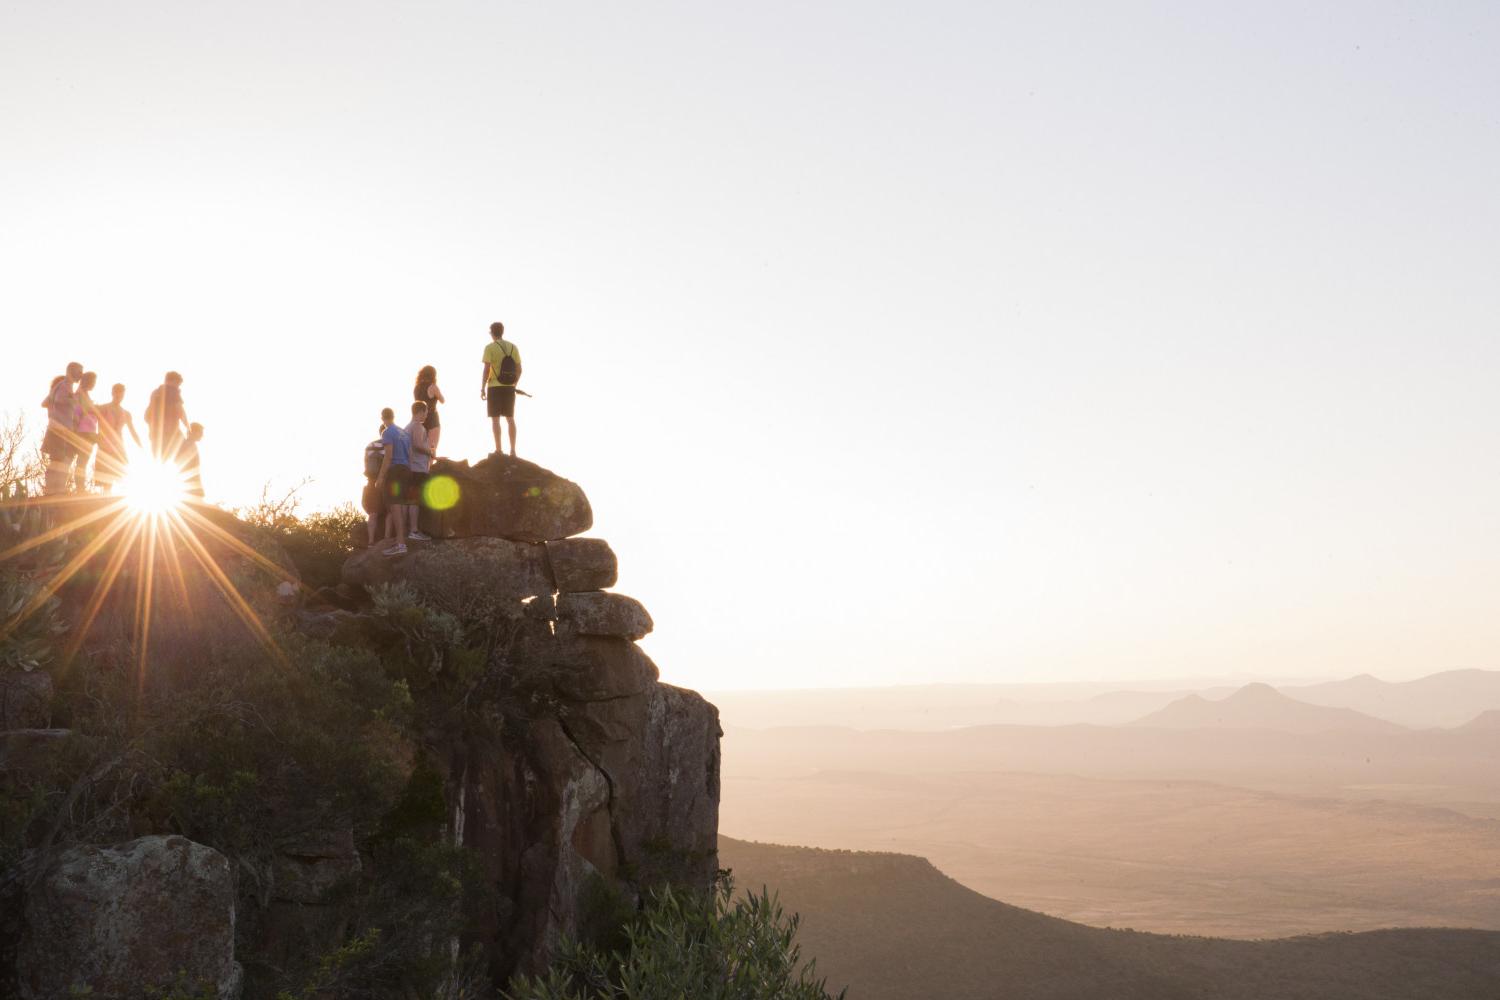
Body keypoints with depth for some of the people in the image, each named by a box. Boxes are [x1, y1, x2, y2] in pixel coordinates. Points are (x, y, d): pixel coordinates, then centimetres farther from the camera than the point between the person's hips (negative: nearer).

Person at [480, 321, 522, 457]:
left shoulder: (490, 347, -6)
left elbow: (487, 369, -12)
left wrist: (482, 388, -5)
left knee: (495, 419, 1)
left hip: (495, 387, -4)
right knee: (510, 418, 9)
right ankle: (513, 450, 7)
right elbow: (519, 370, 8)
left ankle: (498, 449, -2)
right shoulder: (513, 347, 7)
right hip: (509, 387, 4)